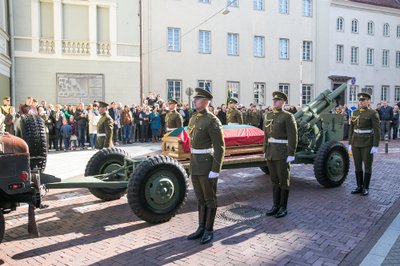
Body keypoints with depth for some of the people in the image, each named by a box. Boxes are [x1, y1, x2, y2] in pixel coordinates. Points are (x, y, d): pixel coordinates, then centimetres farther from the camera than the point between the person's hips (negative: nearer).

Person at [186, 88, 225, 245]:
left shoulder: (212, 121, -15)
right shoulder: (194, 118, 11)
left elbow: (220, 147, -17)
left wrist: (215, 170, -20)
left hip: (208, 165, -8)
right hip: (195, 165, 8)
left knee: (210, 198, 4)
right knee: (200, 198, 15)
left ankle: (209, 231, 15)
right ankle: (201, 228, 26)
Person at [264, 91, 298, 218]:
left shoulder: (288, 116, -8)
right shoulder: (268, 116, 11)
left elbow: (293, 137, -11)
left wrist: (291, 154, -15)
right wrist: (265, 150, 13)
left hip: (282, 154, -6)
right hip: (271, 153, 6)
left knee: (284, 181, 4)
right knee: (274, 180, 13)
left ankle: (283, 207, 14)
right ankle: (276, 205, 23)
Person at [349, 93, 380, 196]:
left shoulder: (373, 113, -9)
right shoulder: (355, 113, 8)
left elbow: (377, 131, -11)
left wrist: (375, 146, -15)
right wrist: (350, 143, 9)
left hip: (367, 144, -5)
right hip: (356, 143, 6)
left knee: (367, 166, 4)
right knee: (357, 166, 10)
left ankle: (366, 188, 14)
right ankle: (359, 187, 20)